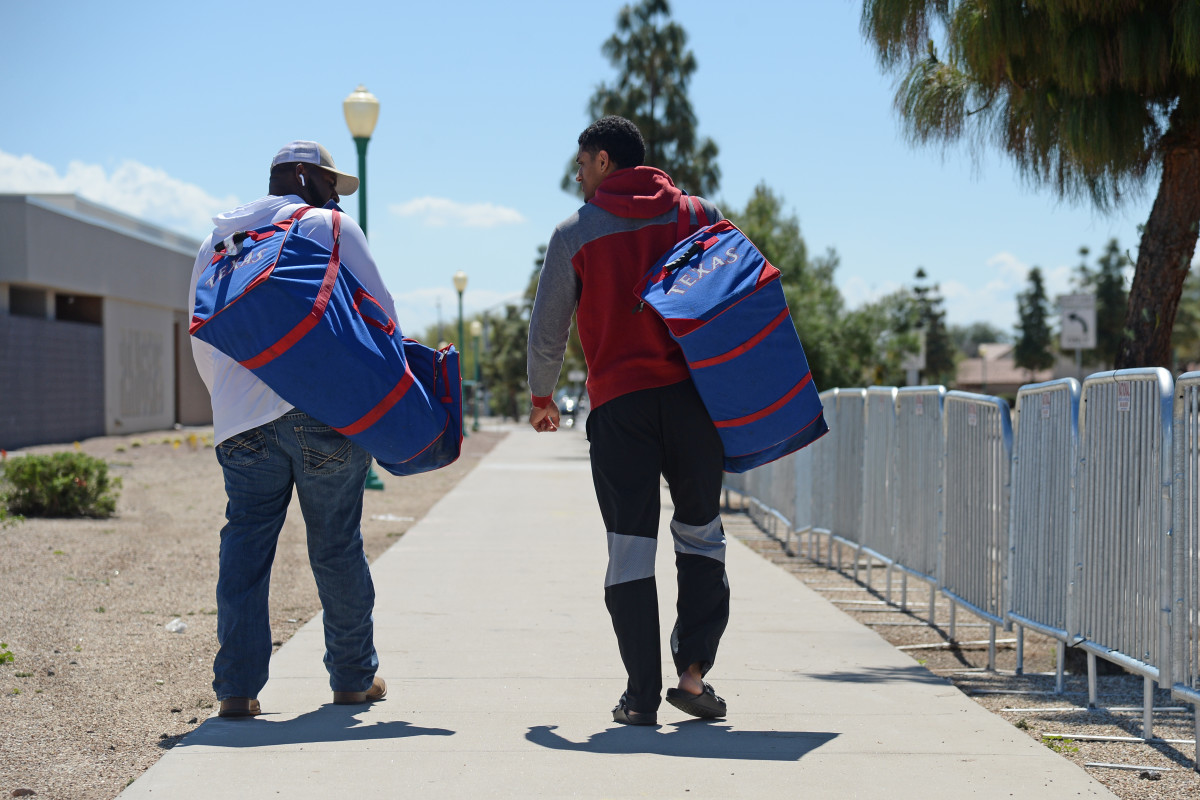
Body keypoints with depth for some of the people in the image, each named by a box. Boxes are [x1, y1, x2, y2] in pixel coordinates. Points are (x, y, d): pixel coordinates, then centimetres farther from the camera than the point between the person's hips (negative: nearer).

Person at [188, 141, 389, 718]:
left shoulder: (216, 243, 20)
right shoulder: (329, 227, 4)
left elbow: (201, 341, 23)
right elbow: (378, 311, 0)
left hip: (242, 420, 4)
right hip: (325, 411, -4)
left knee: (245, 545, 4)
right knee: (336, 547, 6)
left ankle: (237, 686, -3)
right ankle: (354, 676, 17)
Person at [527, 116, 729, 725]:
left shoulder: (576, 233, 4)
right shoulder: (699, 215, 8)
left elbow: (546, 328, 7)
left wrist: (541, 396, 22)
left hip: (618, 403, -1)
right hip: (694, 394, 1)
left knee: (629, 549, 3)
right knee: (700, 535, 15)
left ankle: (642, 696, 2)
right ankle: (693, 674, 5)